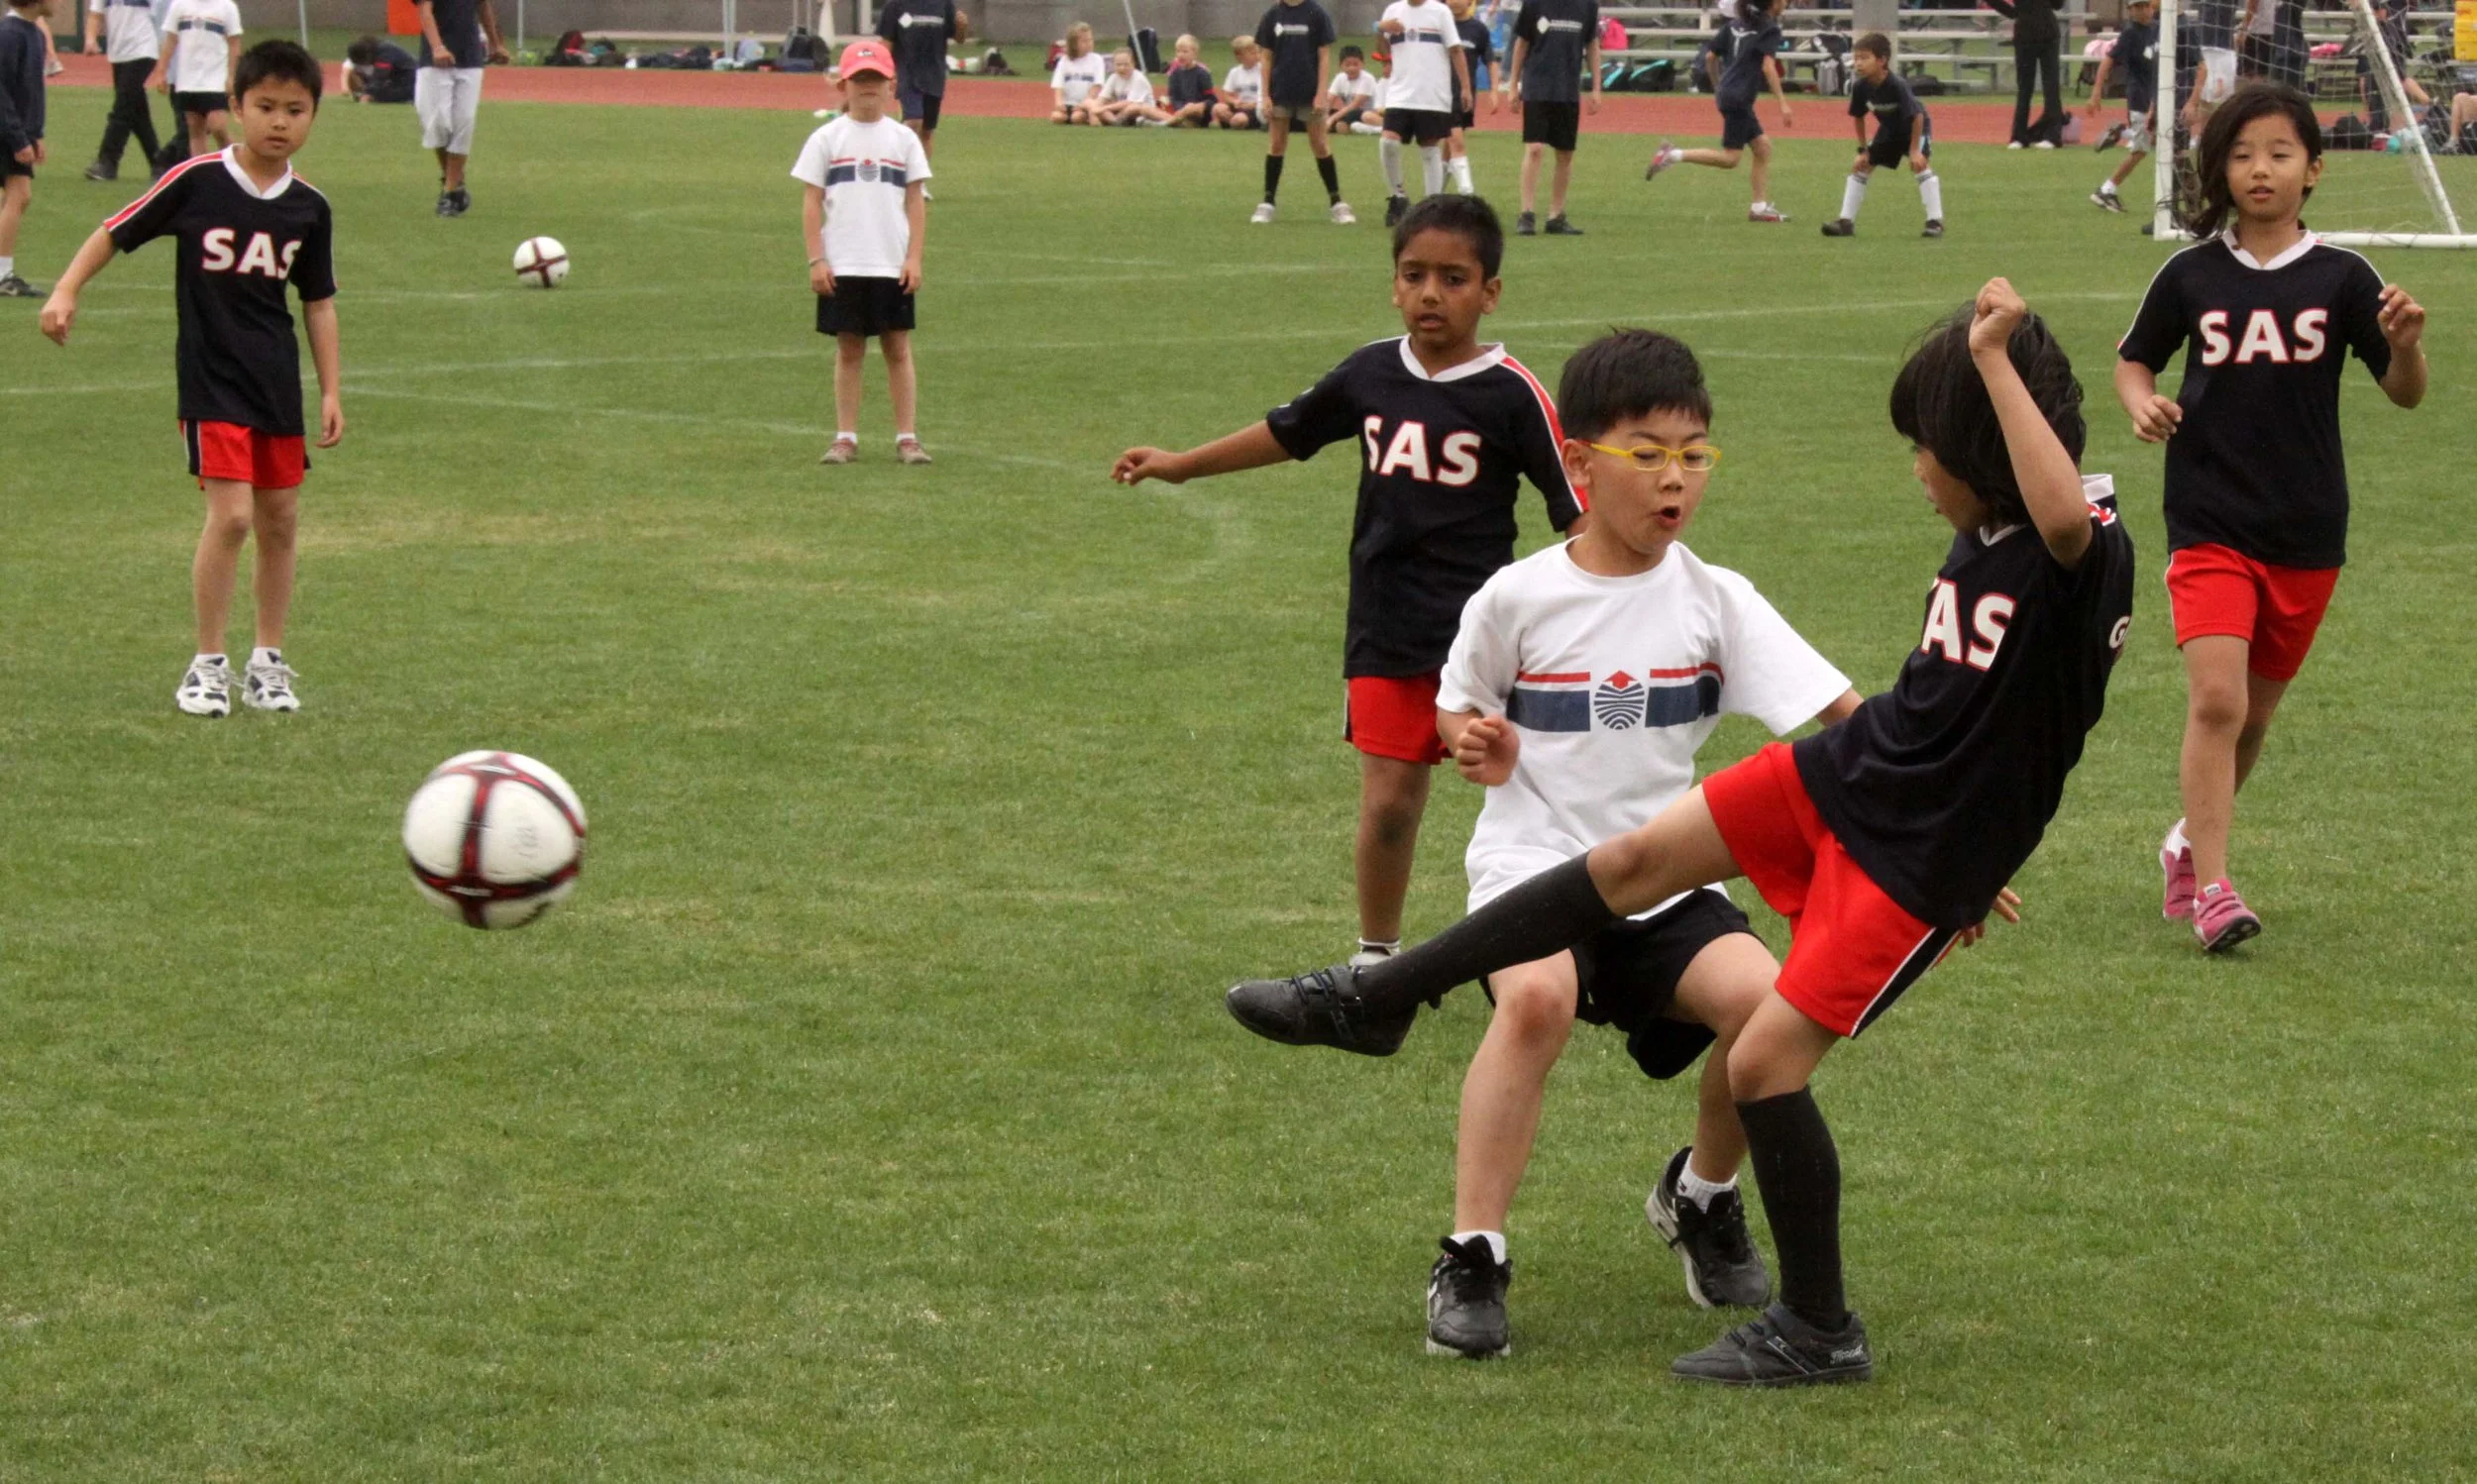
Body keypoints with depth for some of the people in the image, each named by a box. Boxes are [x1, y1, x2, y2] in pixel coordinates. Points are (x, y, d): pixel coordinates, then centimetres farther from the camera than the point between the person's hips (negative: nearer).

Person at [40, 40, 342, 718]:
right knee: (231, 514, -13)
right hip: (212, 377, -4)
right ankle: (208, 663, 0)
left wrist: (331, 391, 7)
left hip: (278, 382, 4)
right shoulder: (196, 180, -10)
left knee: (281, 517, 9)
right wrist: (66, 291, -13)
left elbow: (318, 303, 9)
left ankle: (268, 660, 23)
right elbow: (116, 232, -2)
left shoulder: (309, 208, 1)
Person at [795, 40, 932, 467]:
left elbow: (916, 202, 5)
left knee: (898, 349, 3)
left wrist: (914, 259, -3)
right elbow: (811, 202, 1)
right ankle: (846, 438, 8)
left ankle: (906, 437, 6)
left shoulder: (904, 140, 5)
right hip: (842, 267, -1)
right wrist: (816, 260, -6)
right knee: (849, 350, 4)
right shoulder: (827, 139, 2)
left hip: (893, 267, 1)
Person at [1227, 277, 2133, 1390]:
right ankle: (1374, 1001, 18)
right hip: (1843, 772, 8)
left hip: (1920, 858, -8)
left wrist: (1993, 359, -42)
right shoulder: (1978, 545, 7)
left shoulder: (2089, 557, -21)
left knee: (1765, 1060, -9)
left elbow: (2065, 515, -47)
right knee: (1634, 860, 6)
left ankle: (1819, 1333, 8)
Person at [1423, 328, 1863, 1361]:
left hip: (1665, 882, 2)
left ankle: (1703, 1197, 7)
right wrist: (1471, 744, -8)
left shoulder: (1715, 601, 0)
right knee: (1538, 998, -36)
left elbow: (1843, 714, -7)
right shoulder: (1518, 599, -2)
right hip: (1533, 866, -2)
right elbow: (1454, 711, 15)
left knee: (1763, 996, -26)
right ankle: (1471, 1262, -24)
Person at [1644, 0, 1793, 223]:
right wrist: (1782, 102, -20)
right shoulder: (1770, 29, -8)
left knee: (1762, 147, 12)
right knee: (1729, 158, -6)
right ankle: (1673, 155, -12)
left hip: (1727, 94, 9)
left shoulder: (1736, 24, 14)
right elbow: (1768, 66, -19)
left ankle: (1760, 207, 11)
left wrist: (1716, 88, 29)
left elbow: (1711, 57, 16)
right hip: (1738, 98, -9)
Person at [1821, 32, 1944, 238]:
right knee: (1860, 165, 3)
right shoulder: (1860, 87, -22)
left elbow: (1917, 116, -30)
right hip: (1889, 129, 6)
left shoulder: (1897, 86, -38)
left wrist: (1914, 149, -27)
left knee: (1919, 164, -26)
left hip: (1915, 127, -6)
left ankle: (1935, 221, -21)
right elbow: (1858, 117, -5)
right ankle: (1846, 221, 10)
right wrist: (1863, 149, -4)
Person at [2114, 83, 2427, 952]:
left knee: (2255, 715, 13)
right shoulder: (2192, 276, -2)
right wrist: (2142, 406, -8)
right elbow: (2134, 360, 13)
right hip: (2210, 525, -2)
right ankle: (2211, 888, -14)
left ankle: (2187, 844, 36)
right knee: (2216, 698, -17)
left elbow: (2405, 395, -2)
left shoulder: (2340, 279, -3)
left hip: (2307, 536, 2)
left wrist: (2406, 346, -24)